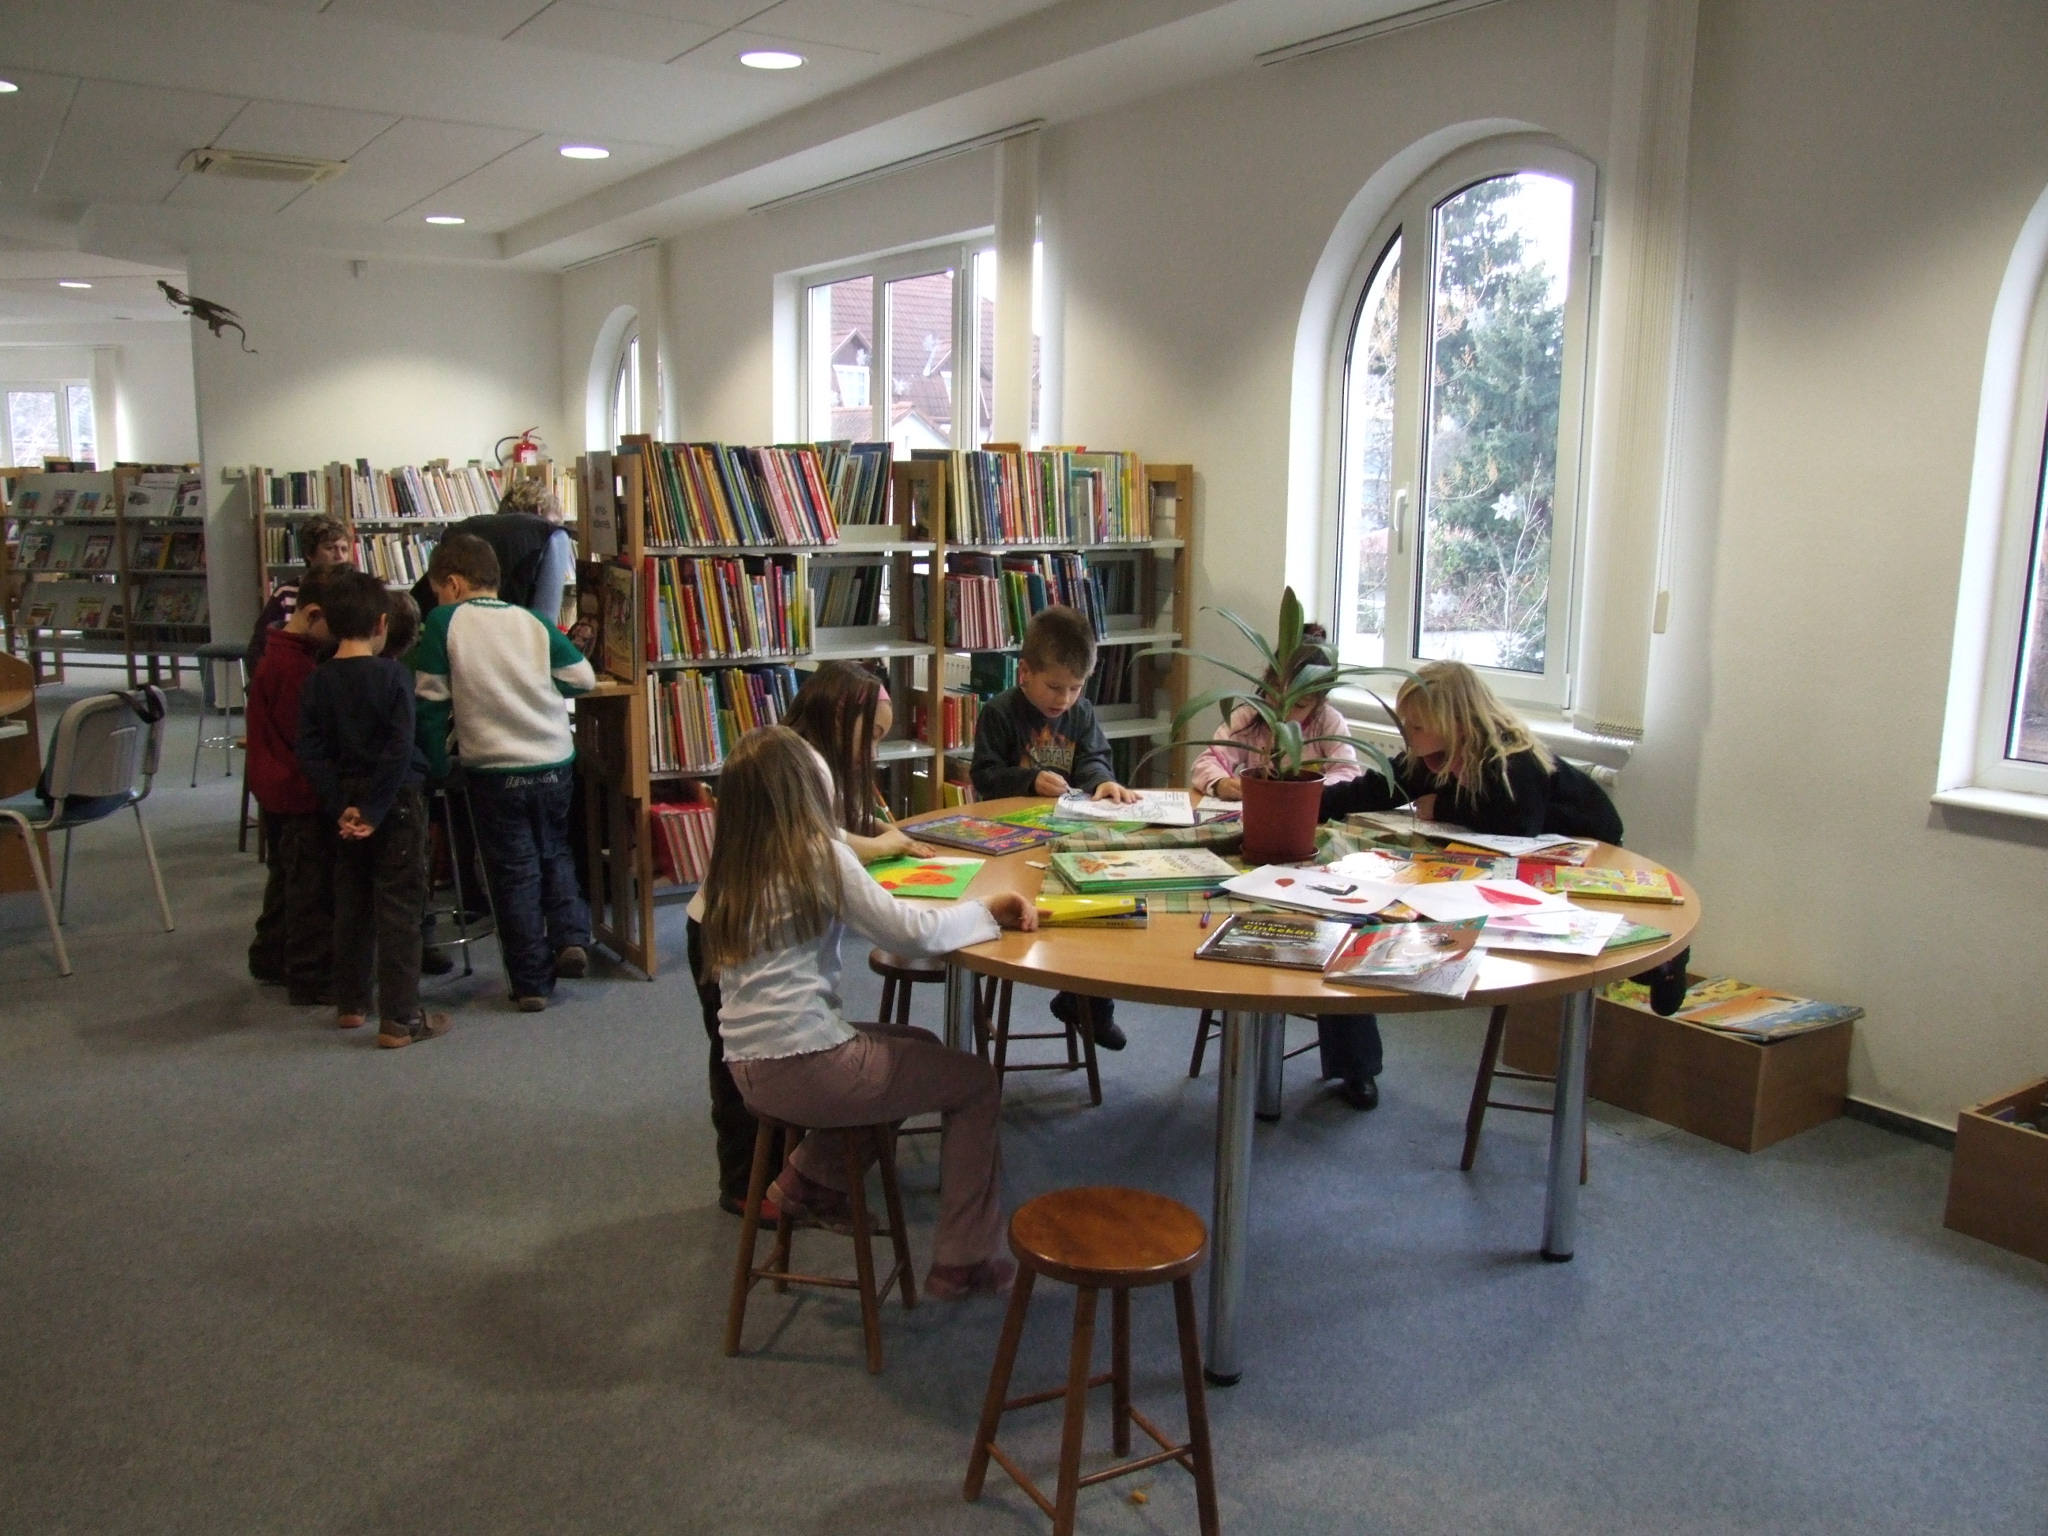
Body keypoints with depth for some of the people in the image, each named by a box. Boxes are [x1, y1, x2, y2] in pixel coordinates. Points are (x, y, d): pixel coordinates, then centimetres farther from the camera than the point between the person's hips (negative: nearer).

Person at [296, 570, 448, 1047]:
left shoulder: (317, 681, 1)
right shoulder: (392, 675, -12)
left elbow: (311, 752, -4)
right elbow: (399, 749, -19)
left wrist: (341, 806, -6)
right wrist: (374, 810, -14)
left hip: (347, 803, 5)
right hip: (394, 802, -5)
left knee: (351, 904, 18)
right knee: (398, 909, -2)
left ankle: (350, 1004, 28)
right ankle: (399, 1019, -1)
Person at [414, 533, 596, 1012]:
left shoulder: (444, 622, -5)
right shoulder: (533, 621, 3)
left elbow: (430, 702, -4)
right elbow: (584, 680, 3)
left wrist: (436, 766, 7)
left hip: (494, 771, -3)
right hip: (555, 763, 3)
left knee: (515, 872, 7)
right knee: (555, 854, 23)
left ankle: (532, 982, 12)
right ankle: (571, 938, 6)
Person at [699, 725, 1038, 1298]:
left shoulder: (732, 865, 9)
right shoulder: (818, 855, -13)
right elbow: (914, 932, -15)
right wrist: (986, 911, 0)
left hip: (751, 1068, 8)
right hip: (805, 1068, -8)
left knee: (922, 1047, 28)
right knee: (978, 1081, 10)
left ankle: (808, 1180, 25)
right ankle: (963, 1260, 15)